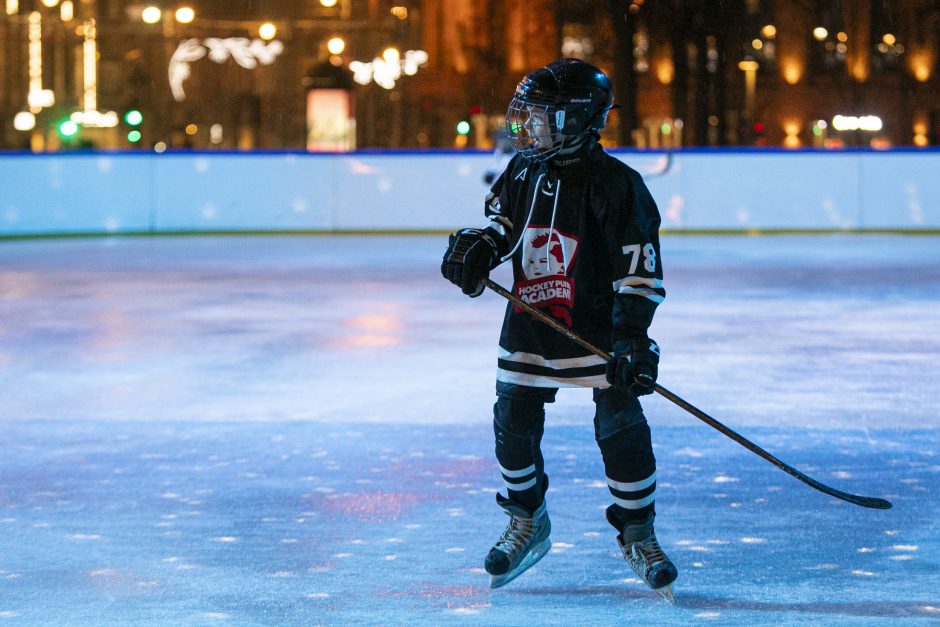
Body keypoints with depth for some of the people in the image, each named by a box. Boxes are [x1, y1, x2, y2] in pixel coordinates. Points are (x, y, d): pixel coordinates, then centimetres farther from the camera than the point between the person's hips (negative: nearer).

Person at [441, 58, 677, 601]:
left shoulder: (615, 184, -16)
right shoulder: (522, 173, 2)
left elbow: (640, 265, -16)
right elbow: (503, 221, 20)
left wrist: (633, 335, -22)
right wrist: (478, 249, -3)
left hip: (598, 327, -5)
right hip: (530, 327, 5)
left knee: (621, 429, -7)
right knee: (514, 425, 6)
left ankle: (639, 535, 7)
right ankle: (528, 526, 26)